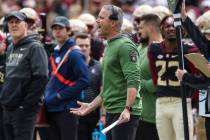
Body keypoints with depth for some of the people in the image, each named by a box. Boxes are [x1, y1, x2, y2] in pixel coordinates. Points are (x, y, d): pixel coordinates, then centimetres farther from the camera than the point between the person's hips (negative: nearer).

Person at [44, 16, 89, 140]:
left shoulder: (74, 54, -10)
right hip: (53, 108, 8)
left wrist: (61, 95, -15)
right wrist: (47, 95, 8)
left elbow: (84, 81, -17)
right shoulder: (54, 53, 15)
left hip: (67, 109, -8)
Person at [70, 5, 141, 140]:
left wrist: (127, 109, -29)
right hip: (111, 113, 10)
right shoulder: (109, 47, 20)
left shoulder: (125, 46, -11)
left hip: (124, 115, -10)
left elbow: (133, 81, -21)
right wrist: (91, 106, 24)